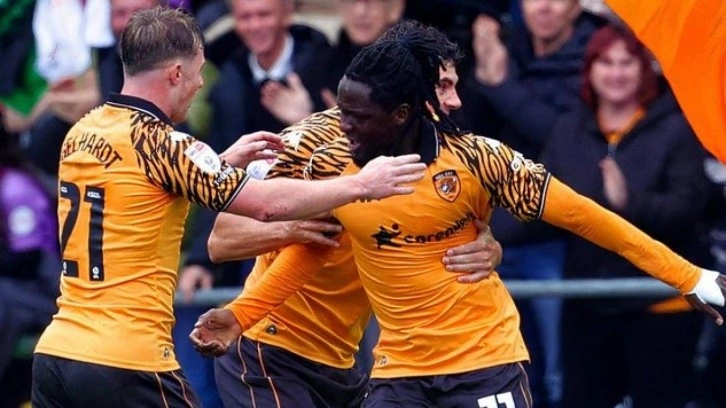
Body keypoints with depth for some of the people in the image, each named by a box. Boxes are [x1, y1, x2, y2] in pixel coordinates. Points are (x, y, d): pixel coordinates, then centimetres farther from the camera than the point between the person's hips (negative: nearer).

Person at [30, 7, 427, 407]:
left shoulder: (80, 133, 10)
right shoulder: (156, 142, -13)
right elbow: (267, 203, -15)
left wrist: (223, 162, 28)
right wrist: (360, 185, -4)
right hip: (124, 364, -7)